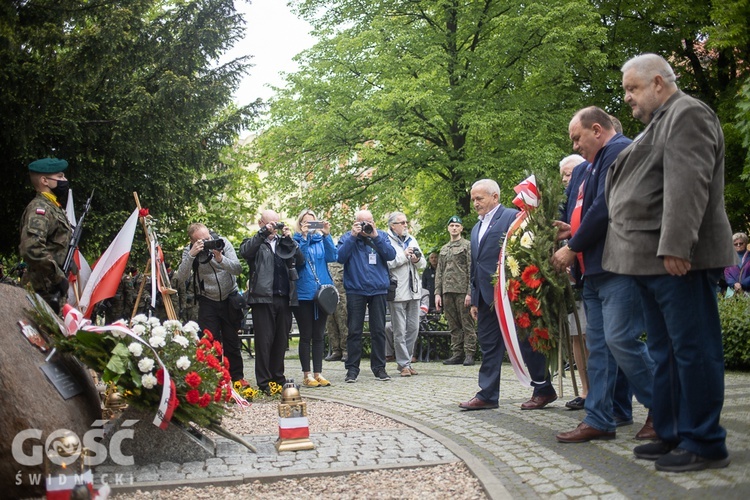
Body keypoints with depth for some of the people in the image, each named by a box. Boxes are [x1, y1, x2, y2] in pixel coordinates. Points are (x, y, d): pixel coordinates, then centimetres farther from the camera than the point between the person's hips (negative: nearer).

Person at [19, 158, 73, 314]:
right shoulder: (39, 209, -13)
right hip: (48, 289, -10)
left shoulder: (54, 207, 17)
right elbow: (32, 249, -28)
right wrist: (58, 276, -22)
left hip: (56, 288, 10)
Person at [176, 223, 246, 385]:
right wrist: (191, 255, -34)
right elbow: (181, 278, -23)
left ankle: (237, 377, 20)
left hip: (229, 298, 0)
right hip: (207, 301, 0)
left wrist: (220, 259, -35)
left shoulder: (222, 242, -12)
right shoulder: (189, 251, -11)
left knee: (232, 341, 7)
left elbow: (238, 269, -19)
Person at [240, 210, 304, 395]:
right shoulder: (255, 242, 10)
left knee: (281, 340, 7)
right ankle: (264, 383, 0)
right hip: (263, 297, -4)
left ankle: (278, 379, 16)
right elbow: (245, 251, -13)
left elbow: (300, 261, 8)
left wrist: (289, 239, -1)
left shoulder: (284, 242, 19)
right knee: (264, 340, -4)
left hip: (284, 298, 4)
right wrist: (263, 233, -14)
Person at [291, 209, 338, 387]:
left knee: (319, 335, 7)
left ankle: (318, 373, 13)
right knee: (306, 336, 2)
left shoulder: (321, 240, 10)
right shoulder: (295, 241, 3)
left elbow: (332, 257, -7)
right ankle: (306, 374, 8)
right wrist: (304, 237, -21)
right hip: (303, 294, -3)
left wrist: (327, 235, -18)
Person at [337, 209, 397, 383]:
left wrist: (375, 236, -14)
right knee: (354, 331, 0)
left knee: (379, 330, 5)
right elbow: (341, 257, -11)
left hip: (378, 290, 1)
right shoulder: (347, 238, 4)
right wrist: (353, 236, -15)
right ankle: (352, 369, 6)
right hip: (355, 290, -1)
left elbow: (391, 255, -6)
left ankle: (379, 367, 13)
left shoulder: (381, 236, 8)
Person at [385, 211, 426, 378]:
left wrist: (417, 260, -4)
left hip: (413, 290, 7)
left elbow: (423, 263, 17)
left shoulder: (412, 240, 17)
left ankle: (406, 361, 19)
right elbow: (387, 263, -18)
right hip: (397, 292, -6)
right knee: (400, 331, -2)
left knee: (413, 329, 9)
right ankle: (404, 364, 4)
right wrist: (404, 255, -12)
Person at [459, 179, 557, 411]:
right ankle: (487, 395, 11)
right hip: (486, 297, 8)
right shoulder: (476, 229, 20)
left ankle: (544, 389, 12)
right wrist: (474, 300, 18)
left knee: (526, 342, 0)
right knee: (489, 345, 8)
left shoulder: (512, 217, -5)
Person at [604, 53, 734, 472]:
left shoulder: (687, 114, -7)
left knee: (692, 349, -5)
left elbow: (687, 184, -19)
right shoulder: (661, 122, 23)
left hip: (678, 259, -10)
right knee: (666, 352, 13)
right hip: (651, 260, 10)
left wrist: (675, 246, -26)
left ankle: (705, 444, 2)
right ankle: (673, 434, 21)